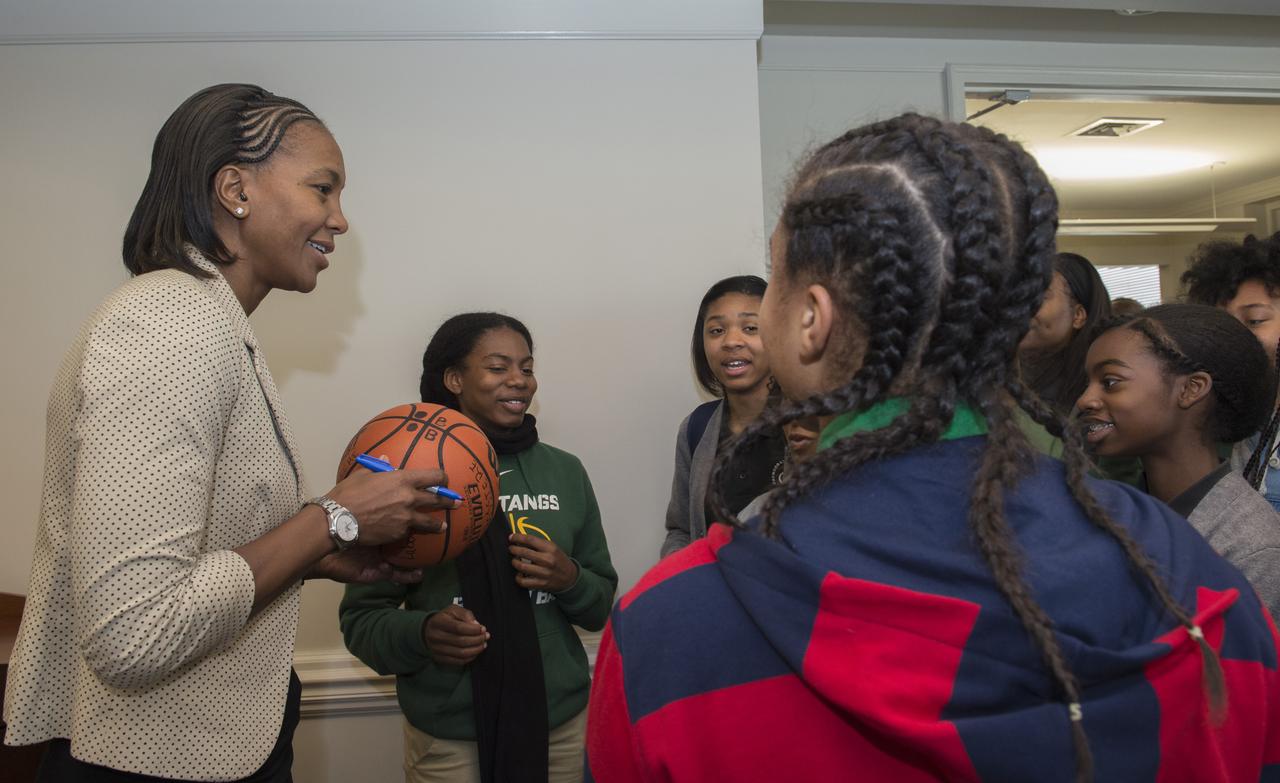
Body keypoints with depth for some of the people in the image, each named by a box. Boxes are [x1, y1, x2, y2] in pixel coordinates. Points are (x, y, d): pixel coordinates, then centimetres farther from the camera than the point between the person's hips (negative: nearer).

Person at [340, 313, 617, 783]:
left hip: (562, 723, 3)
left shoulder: (565, 471, 2)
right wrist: (420, 634, -22)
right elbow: (361, 617, -4)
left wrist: (570, 580, -13)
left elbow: (601, 607, 7)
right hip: (447, 736, -3)